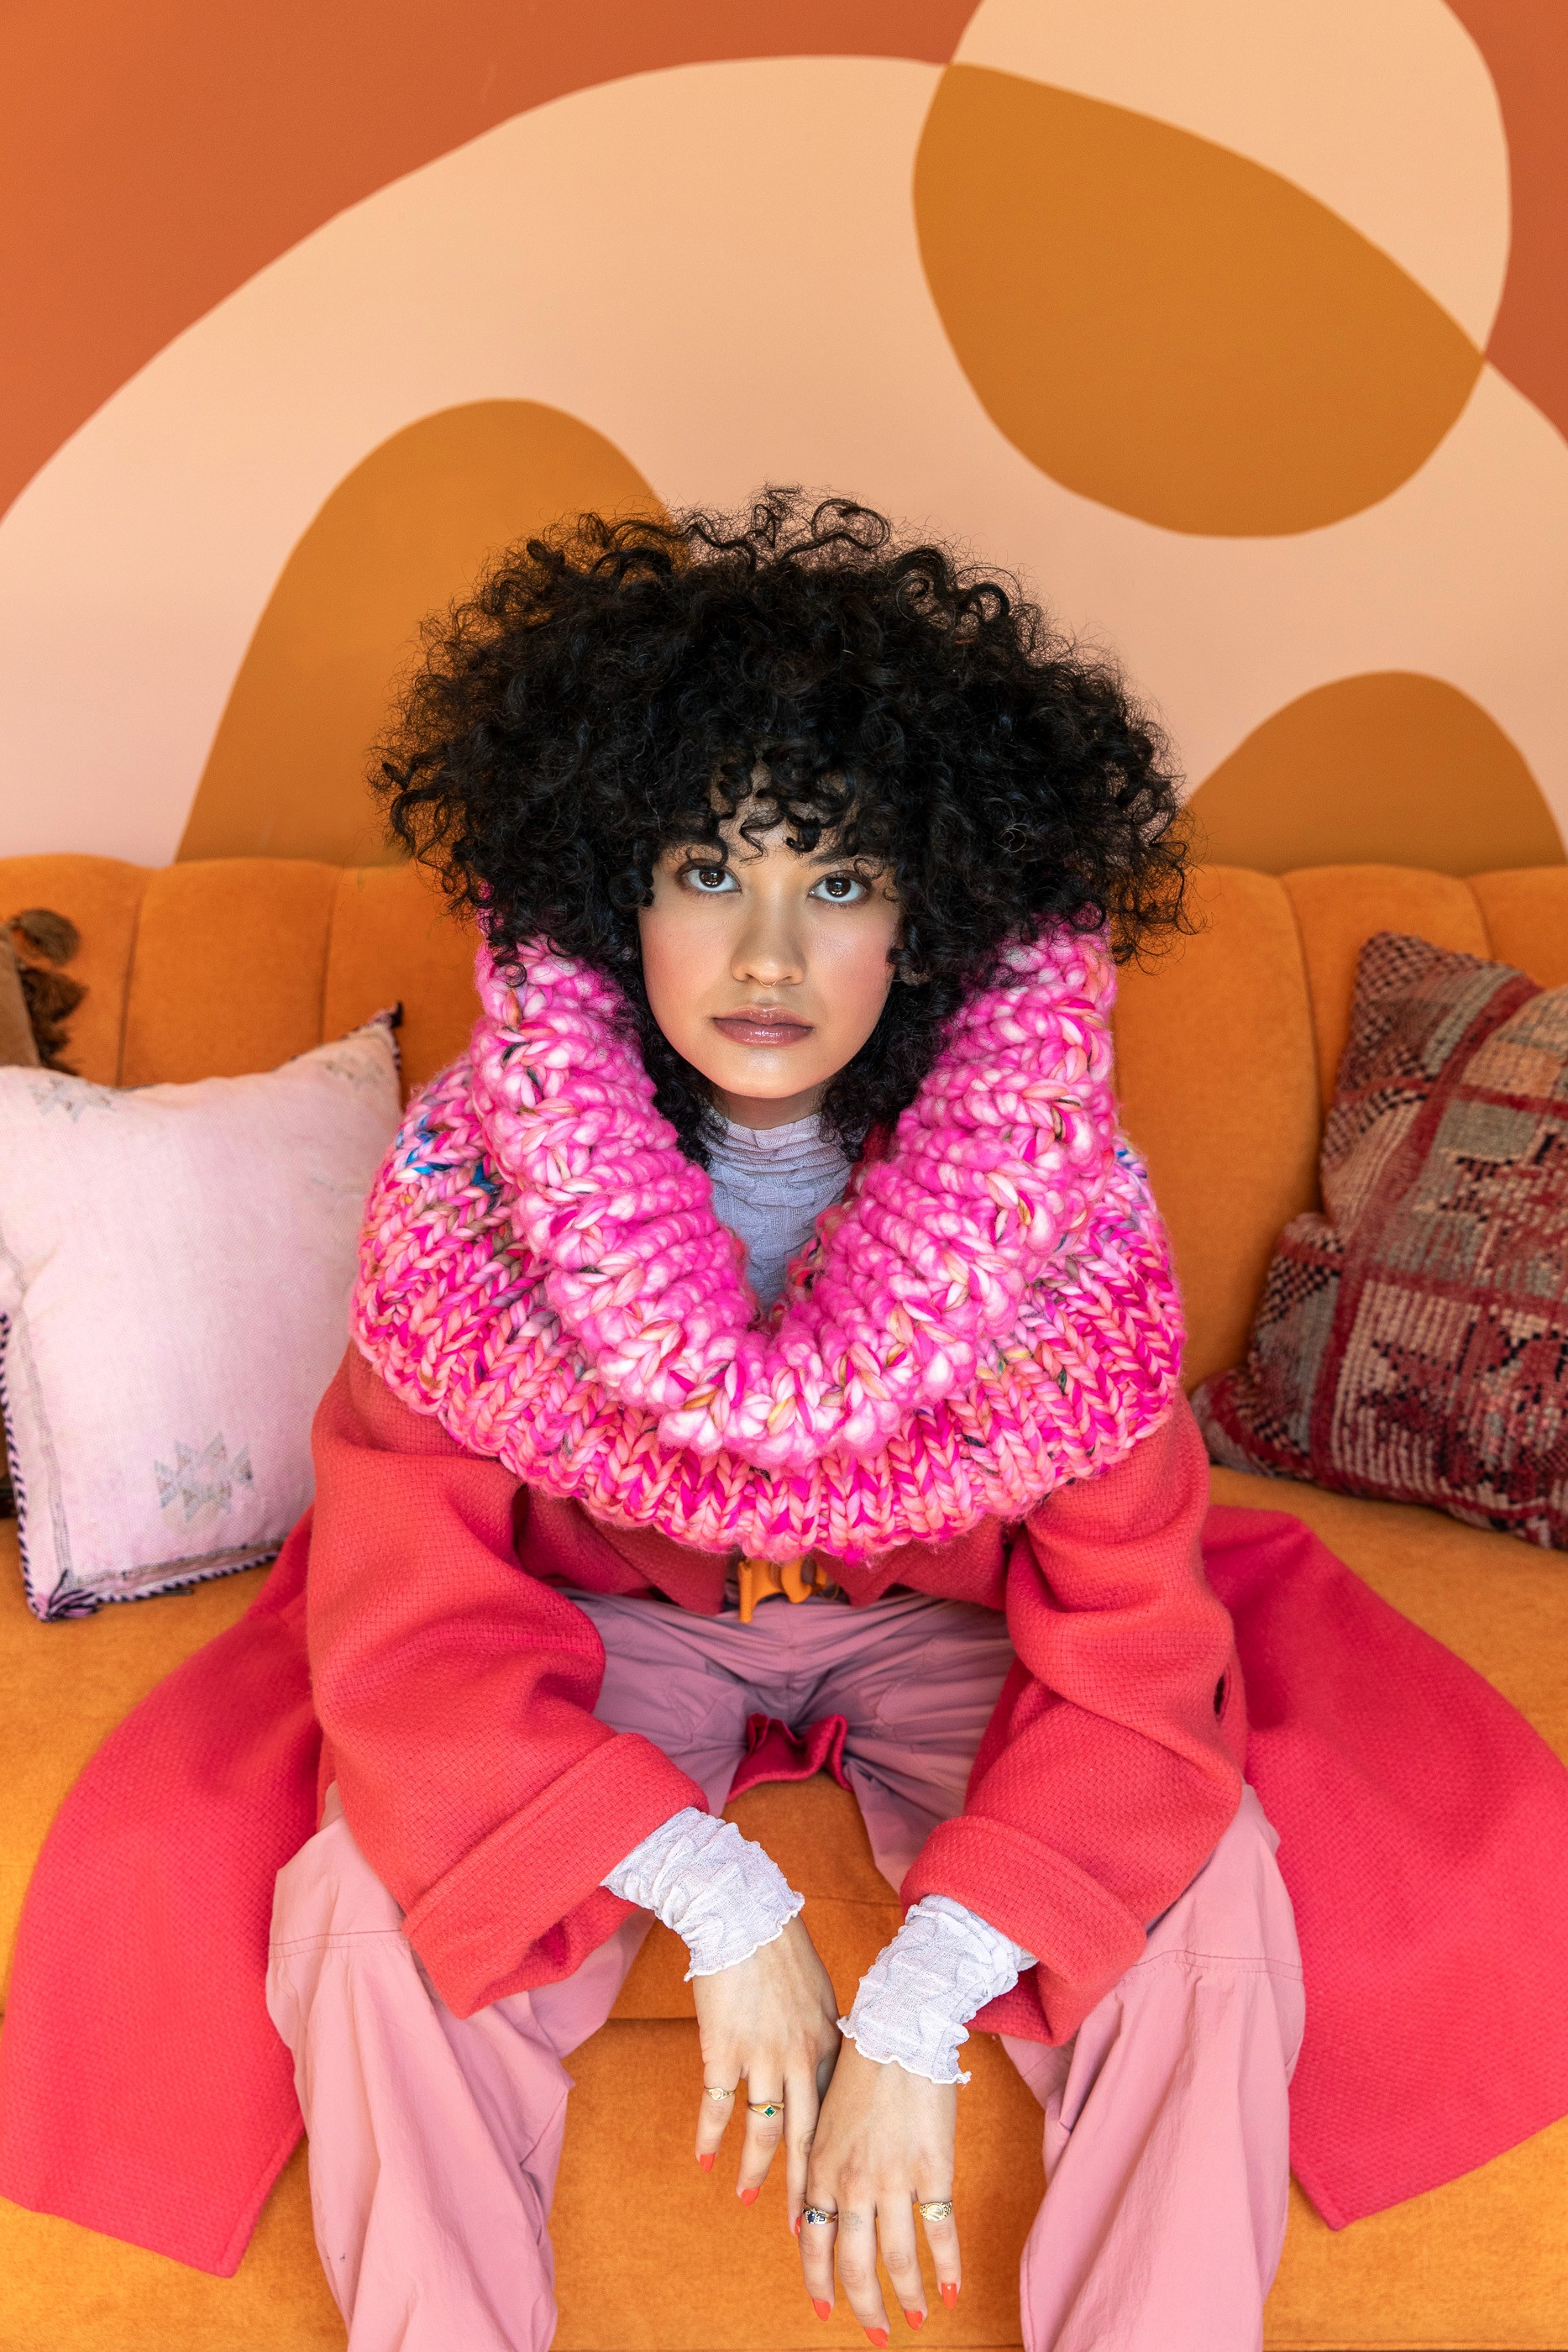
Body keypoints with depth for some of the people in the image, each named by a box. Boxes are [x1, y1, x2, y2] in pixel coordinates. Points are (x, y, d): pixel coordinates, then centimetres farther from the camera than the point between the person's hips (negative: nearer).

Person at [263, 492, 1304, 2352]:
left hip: (945, 1625, 0)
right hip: (613, 1629, 1)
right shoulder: (478, 1170, -25)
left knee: (1204, 1900, -21)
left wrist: (913, 2016, -31)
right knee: (373, 1905, -22)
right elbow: (409, 1621, -21)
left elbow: (1135, 1647, -22)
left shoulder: (1050, 1192, -26)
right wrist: (724, 1907, -30)